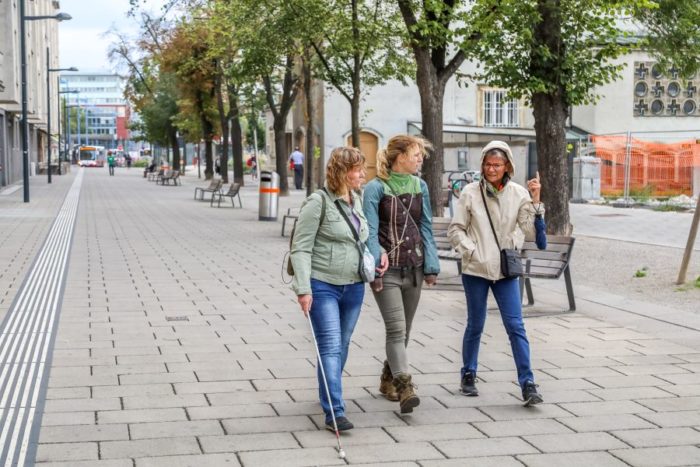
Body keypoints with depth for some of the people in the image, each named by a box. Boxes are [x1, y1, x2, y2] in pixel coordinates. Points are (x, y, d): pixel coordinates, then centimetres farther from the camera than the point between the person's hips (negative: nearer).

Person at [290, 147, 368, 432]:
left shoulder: (356, 201, 11)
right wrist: (303, 289, -19)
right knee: (330, 346, -11)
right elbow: (300, 248, -13)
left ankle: (330, 396, 32)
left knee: (342, 346, 15)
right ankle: (334, 412, -11)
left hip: (353, 287, 7)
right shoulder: (318, 202, -11)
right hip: (323, 286, -7)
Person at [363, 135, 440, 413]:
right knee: (397, 329, -14)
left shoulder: (420, 186, 9)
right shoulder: (376, 188, -7)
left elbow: (426, 228, 12)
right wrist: (375, 267, -15)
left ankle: (389, 380, 27)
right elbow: (370, 232, -9)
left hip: (413, 268, 6)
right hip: (387, 271, -6)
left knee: (403, 330, 13)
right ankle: (404, 387, -18)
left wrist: (431, 266, 8)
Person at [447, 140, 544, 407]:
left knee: (515, 326, -5)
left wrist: (535, 201, -16)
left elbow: (530, 229, -7)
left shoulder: (518, 194, 1)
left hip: (505, 270, 1)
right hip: (475, 269, -1)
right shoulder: (470, 193, -2)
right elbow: (455, 229, 2)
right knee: (475, 325, 10)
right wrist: (470, 250, -10)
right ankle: (468, 376, 27)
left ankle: (527, 384, -5)